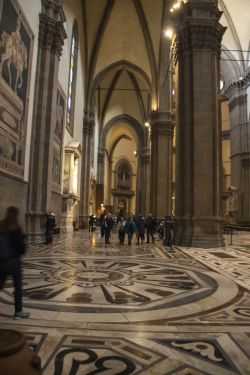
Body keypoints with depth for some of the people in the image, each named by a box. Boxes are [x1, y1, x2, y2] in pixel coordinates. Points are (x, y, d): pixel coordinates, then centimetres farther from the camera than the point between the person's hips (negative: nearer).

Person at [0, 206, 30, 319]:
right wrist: (21, 252, 5)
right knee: (18, 287, 10)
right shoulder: (16, 229, -17)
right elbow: (21, 246, -15)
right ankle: (18, 312, 21)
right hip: (14, 261, -5)